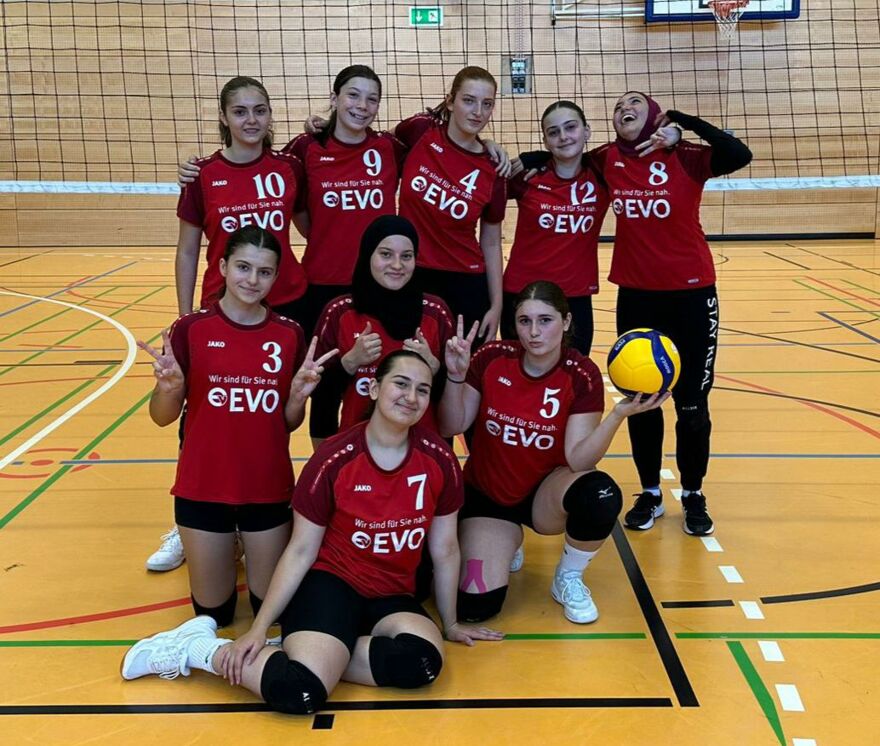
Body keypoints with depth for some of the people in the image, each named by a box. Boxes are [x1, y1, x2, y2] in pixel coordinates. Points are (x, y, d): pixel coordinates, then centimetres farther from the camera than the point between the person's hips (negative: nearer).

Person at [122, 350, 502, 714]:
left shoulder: (439, 459, -6)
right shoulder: (334, 458, -13)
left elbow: (445, 550, 6)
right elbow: (301, 551, -6)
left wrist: (450, 624, 14)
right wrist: (258, 630, -8)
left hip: (393, 597, 4)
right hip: (331, 582, -4)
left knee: (423, 661, -31)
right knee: (299, 691, -30)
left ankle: (306, 652, -11)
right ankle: (196, 648, -4)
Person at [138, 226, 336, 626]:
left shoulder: (289, 334, -3)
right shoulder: (191, 328, -9)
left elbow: (289, 423, 4)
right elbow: (161, 417, -3)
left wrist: (298, 394, -17)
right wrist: (169, 387, -25)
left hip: (269, 489, 1)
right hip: (202, 488, -1)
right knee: (213, 613, 12)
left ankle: (249, 551, 42)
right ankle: (225, 556, 42)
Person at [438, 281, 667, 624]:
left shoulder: (582, 375, -17)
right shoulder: (493, 357, -13)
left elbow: (578, 459, -23)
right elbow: (451, 427, -10)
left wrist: (619, 414, -38)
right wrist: (456, 376, -27)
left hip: (546, 491, -1)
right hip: (485, 494, 1)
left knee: (602, 495, -36)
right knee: (477, 604, -18)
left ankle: (568, 579, -3)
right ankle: (507, 540, 19)